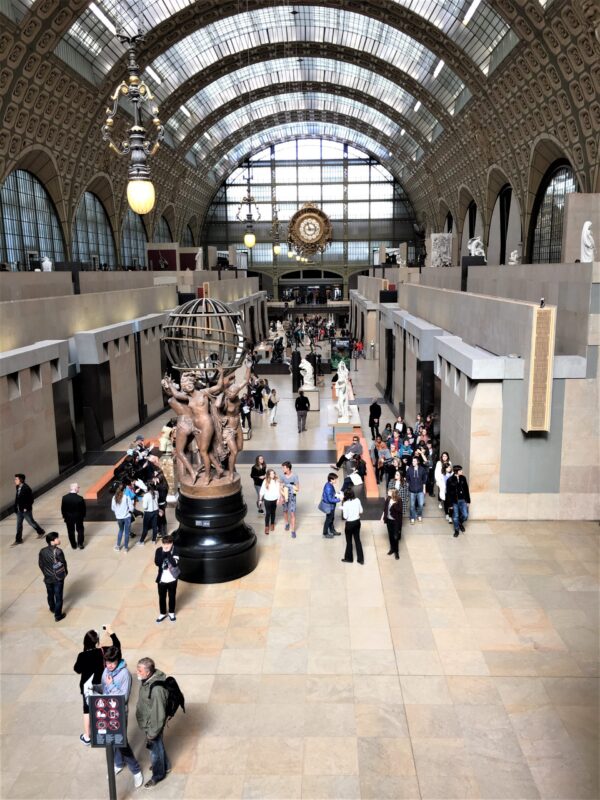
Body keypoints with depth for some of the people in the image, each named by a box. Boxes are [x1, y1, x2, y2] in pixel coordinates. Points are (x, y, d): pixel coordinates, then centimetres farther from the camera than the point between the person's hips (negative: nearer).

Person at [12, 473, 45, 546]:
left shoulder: (26, 488, -23)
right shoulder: (17, 487, -1)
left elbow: (31, 499, -20)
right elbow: (17, 498, 10)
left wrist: (26, 507, -18)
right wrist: (16, 507, 6)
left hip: (25, 510, -7)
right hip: (19, 510, 7)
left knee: (31, 522, 9)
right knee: (19, 524, 13)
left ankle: (41, 532, 30)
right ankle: (18, 540, 23)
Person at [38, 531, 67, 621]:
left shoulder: (42, 551, -10)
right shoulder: (58, 551, -25)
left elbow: (41, 564, 1)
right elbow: (63, 563, -16)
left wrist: (45, 573, 16)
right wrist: (65, 572, 4)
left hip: (47, 578, 5)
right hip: (58, 578, -5)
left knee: (50, 595, 26)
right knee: (58, 597, 9)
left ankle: (52, 608, 50)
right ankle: (58, 615, 17)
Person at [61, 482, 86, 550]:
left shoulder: (65, 498, -18)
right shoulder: (80, 498, -25)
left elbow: (62, 508, -7)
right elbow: (83, 509, -13)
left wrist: (64, 516, 9)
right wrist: (83, 516, 6)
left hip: (68, 517, 2)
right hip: (78, 517, -1)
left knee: (71, 531, 18)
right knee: (80, 530, 19)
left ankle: (74, 545, 29)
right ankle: (80, 544, 26)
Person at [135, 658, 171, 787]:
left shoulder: (156, 689, -39)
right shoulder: (146, 680, -11)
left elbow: (158, 714, -29)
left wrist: (152, 733, -18)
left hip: (152, 724, -8)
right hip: (145, 722, 8)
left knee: (155, 749, 18)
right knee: (158, 746, 29)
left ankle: (158, 774, 42)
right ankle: (165, 766, 53)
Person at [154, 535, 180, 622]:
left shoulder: (176, 551, -15)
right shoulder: (159, 550, -9)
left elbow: (175, 563, -27)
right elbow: (157, 563, -20)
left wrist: (168, 553, -29)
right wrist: (164, 553, -28)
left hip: (172, 579, -1)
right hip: (162, 579, 1)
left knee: (172, 596, 16)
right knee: (162, 597, 14)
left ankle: (171, 613, 36)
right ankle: (162, 613, 34)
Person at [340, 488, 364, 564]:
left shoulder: (346, 503, -22)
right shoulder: (357, 500, -6)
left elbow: (345, 517, -19)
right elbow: (361, 511, 3)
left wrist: (343, 509, -5)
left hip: (350, 523, -5)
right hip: (357, 522, 5)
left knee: (349, 541, 13)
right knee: (357, 539, 17)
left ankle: (349, 558, 30)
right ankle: (360, 559, 23)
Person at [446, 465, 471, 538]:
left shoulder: (463, 478, 0)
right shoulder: (450, 480, -11)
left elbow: (466, 490, 5)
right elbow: (448, 493, -8)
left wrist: (468, 501, 5)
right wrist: (450, 504, -9)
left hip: (462, 500, 3)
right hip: (454, 501, -3)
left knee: (465, 515, -1)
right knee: (455, 516, 5)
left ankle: (460, 523, 30)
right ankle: (456, 530, 24)